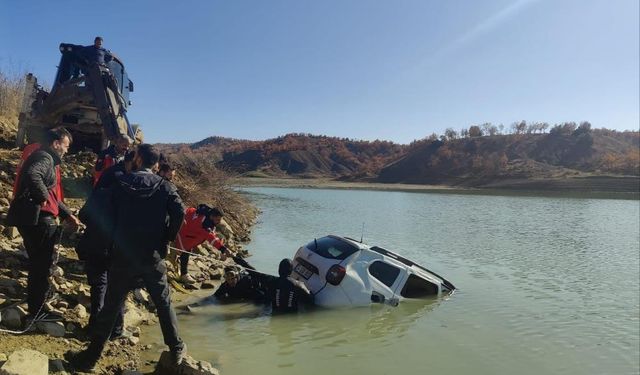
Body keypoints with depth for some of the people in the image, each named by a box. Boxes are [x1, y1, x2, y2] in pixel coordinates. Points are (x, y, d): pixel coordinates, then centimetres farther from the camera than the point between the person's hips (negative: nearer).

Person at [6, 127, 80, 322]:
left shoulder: (48, 159, 21)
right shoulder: (44, 157, -12)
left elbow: (52, 195, 25)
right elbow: (32, 175, -37)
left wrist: (67, 214, 20)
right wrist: (43, 197, -23)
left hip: (35, 218, 10)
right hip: (36, 218, -10)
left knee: (39, 262, 24)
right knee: (42, 264, -1)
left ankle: (35, 301, 42)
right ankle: (36, 311, 8)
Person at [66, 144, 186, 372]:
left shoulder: (121, 183, 2)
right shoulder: (164, 186, -2)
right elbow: (179, 212, -16)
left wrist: (115, 240, 13)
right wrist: (167, 239, -2)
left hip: (123, 256, 0)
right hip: (153, 257, 0)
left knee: (110, 306, 11)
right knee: (164, 304, 14)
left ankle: (90, 357, 19)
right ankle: (177, 350, 22)